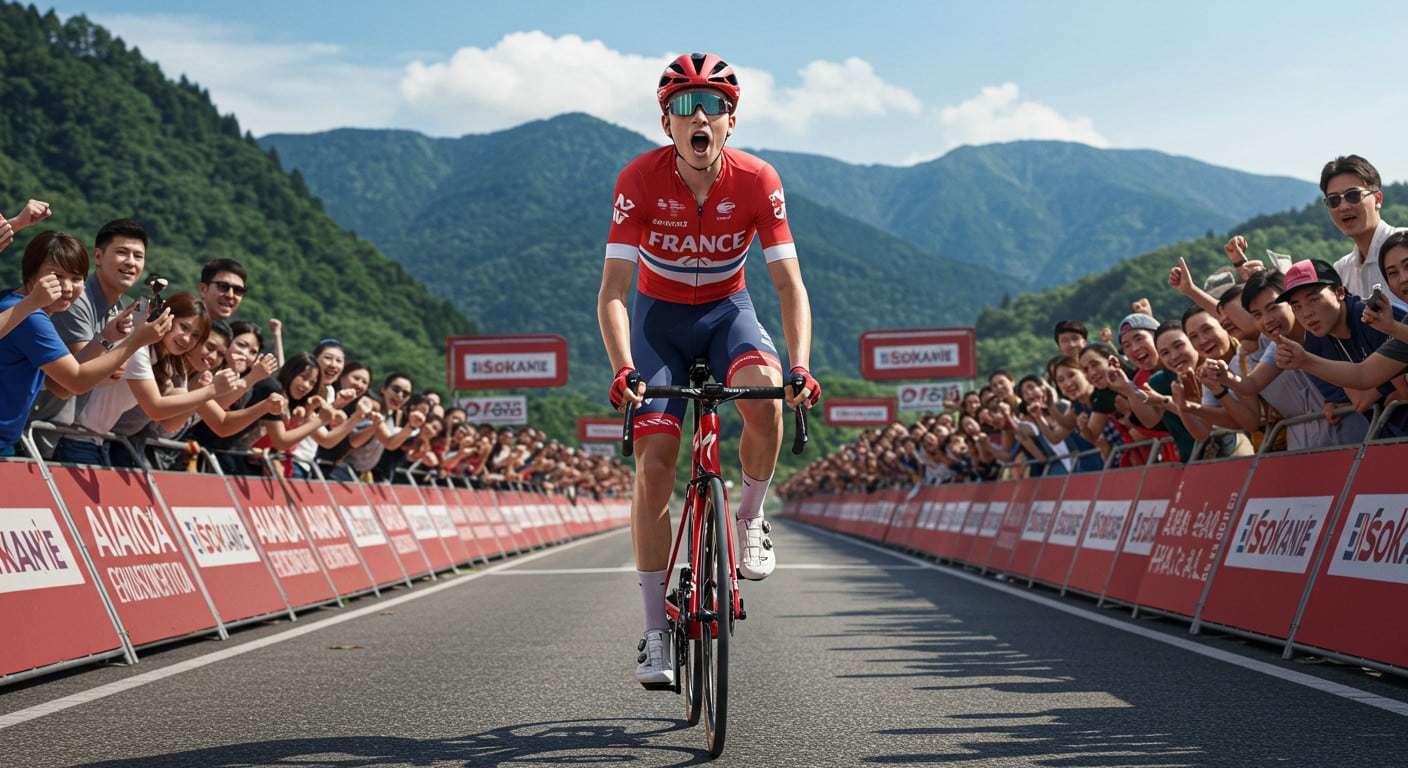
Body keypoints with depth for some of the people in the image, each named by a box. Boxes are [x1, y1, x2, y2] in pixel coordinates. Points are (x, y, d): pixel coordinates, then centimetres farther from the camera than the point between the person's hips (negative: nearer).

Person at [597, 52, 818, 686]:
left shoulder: (757, 181, -21)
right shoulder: (640, 179, -23)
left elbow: (789, 282, -22)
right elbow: (612, 291, -26)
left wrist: (801, 365, -37)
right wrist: (622, 369, -43)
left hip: (727, 312, 0)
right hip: (659, 315, 0)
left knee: (763, 389, -34)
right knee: (653, 471, -11)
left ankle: (750, 518, -7)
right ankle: (656, 632, -1)